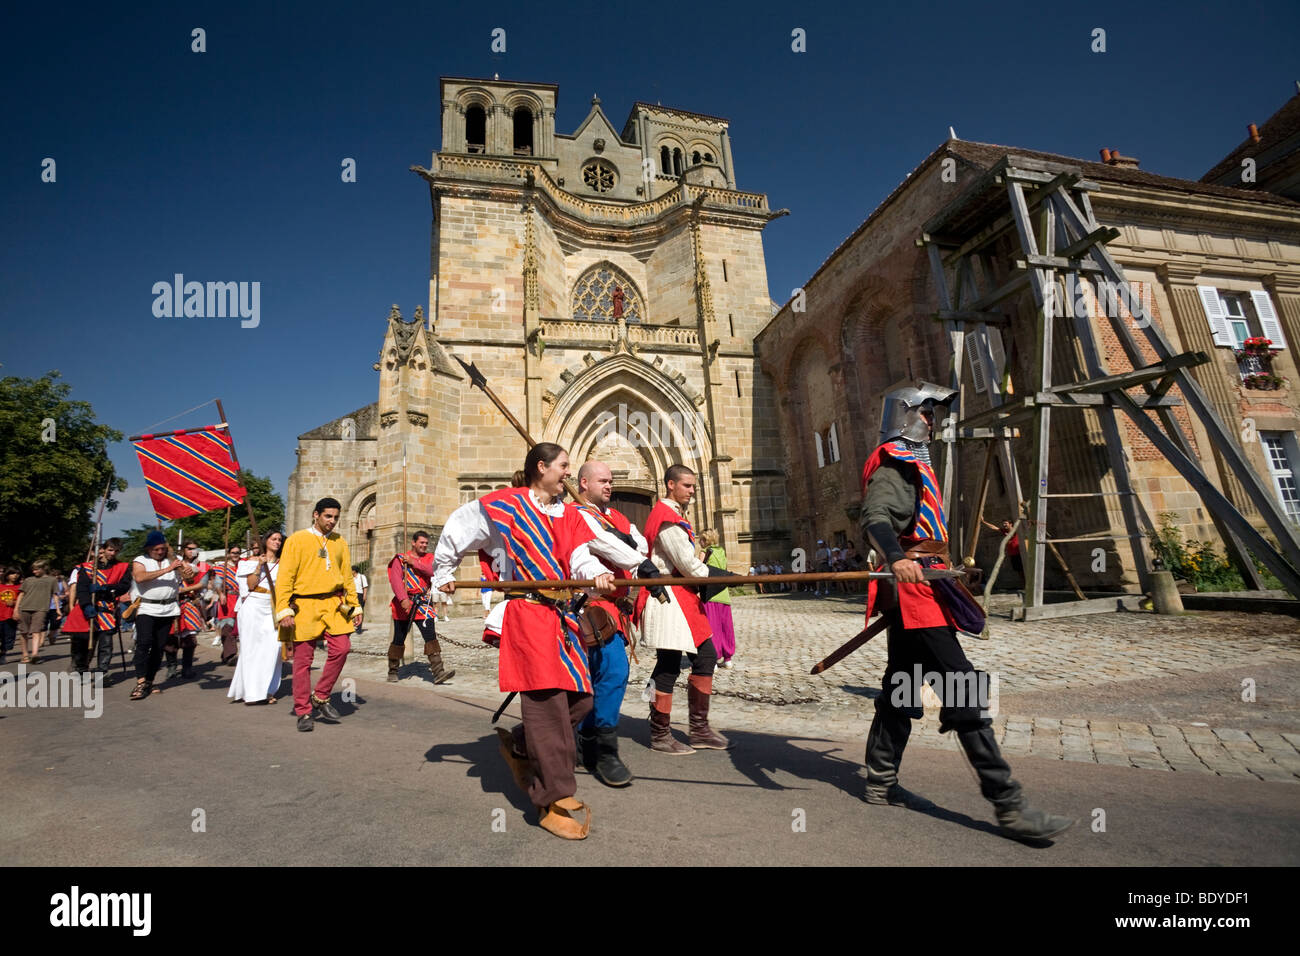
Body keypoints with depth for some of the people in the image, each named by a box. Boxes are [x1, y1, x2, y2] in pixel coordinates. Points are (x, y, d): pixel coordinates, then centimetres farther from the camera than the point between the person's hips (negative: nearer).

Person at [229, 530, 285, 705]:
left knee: (273, 648, -5)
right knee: (252, 648, -2)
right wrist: (259, 566, -11)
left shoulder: (282, 564, 12)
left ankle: (267, 690, 2)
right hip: (254, 607, -2)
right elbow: (250, 585, -5)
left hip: (272, 608, 2)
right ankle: (251, 691, 3)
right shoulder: (254, 561, 5)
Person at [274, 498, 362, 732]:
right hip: (305, 606, -3)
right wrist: (284, 610, -11)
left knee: (341, 648, -10)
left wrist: (354, 605, 12)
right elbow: (285, 577, -3)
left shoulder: (339, 541, 13)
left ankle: (320, 698, 10)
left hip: (334, 604, 3)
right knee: (303, 660, 2)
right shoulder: (297, 539, 1)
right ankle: (304, 712, 15)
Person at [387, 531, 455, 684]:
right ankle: (392, 671, 29)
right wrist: (403, 599, -25)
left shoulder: (429, 558, 11)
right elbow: (395, 580, -13)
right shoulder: (400, 559, 1)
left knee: (431, 636, -10)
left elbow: (433, 571, -10)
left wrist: (414, 563, -13)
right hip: (404, 604, -2)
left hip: (423, 604, 2)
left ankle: (438, 671, -14)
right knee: (399, 639, 10)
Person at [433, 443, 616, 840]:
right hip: (527, 613, -7)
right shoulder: (504, 506, -2)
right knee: (547, 701, -9)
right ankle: (553, 803, 3)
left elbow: (580, 557, 1)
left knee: (579, 699, 8)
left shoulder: (569, 515, 15)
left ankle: (518, 746, 33)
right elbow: (456, 528, 11)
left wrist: (597, 574, -22)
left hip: (562, 614, 7)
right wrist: (443, 573, 19)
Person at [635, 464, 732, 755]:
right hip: (669, 598, -11)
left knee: (705, 657, 11)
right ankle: (660, 736, 12)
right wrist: (724, 577, -7)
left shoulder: (673, 514, 19)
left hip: (681, 598, 11)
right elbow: (688, 565, -19)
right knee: (668, 667, -2)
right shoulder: (667, 518, -14)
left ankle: (700, 731, 20)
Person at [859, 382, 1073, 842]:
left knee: (900, 689, 14)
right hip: (914, 592, -11)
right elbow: (874, 517, -29)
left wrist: (942, 563, 44)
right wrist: (896, 558, -47)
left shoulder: (909, 464, 24)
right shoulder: (894, 464, -10)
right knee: (965, 692, -9)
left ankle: (880, 783, 23)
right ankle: (1008, 806, -2)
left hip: (915, 592, 11)